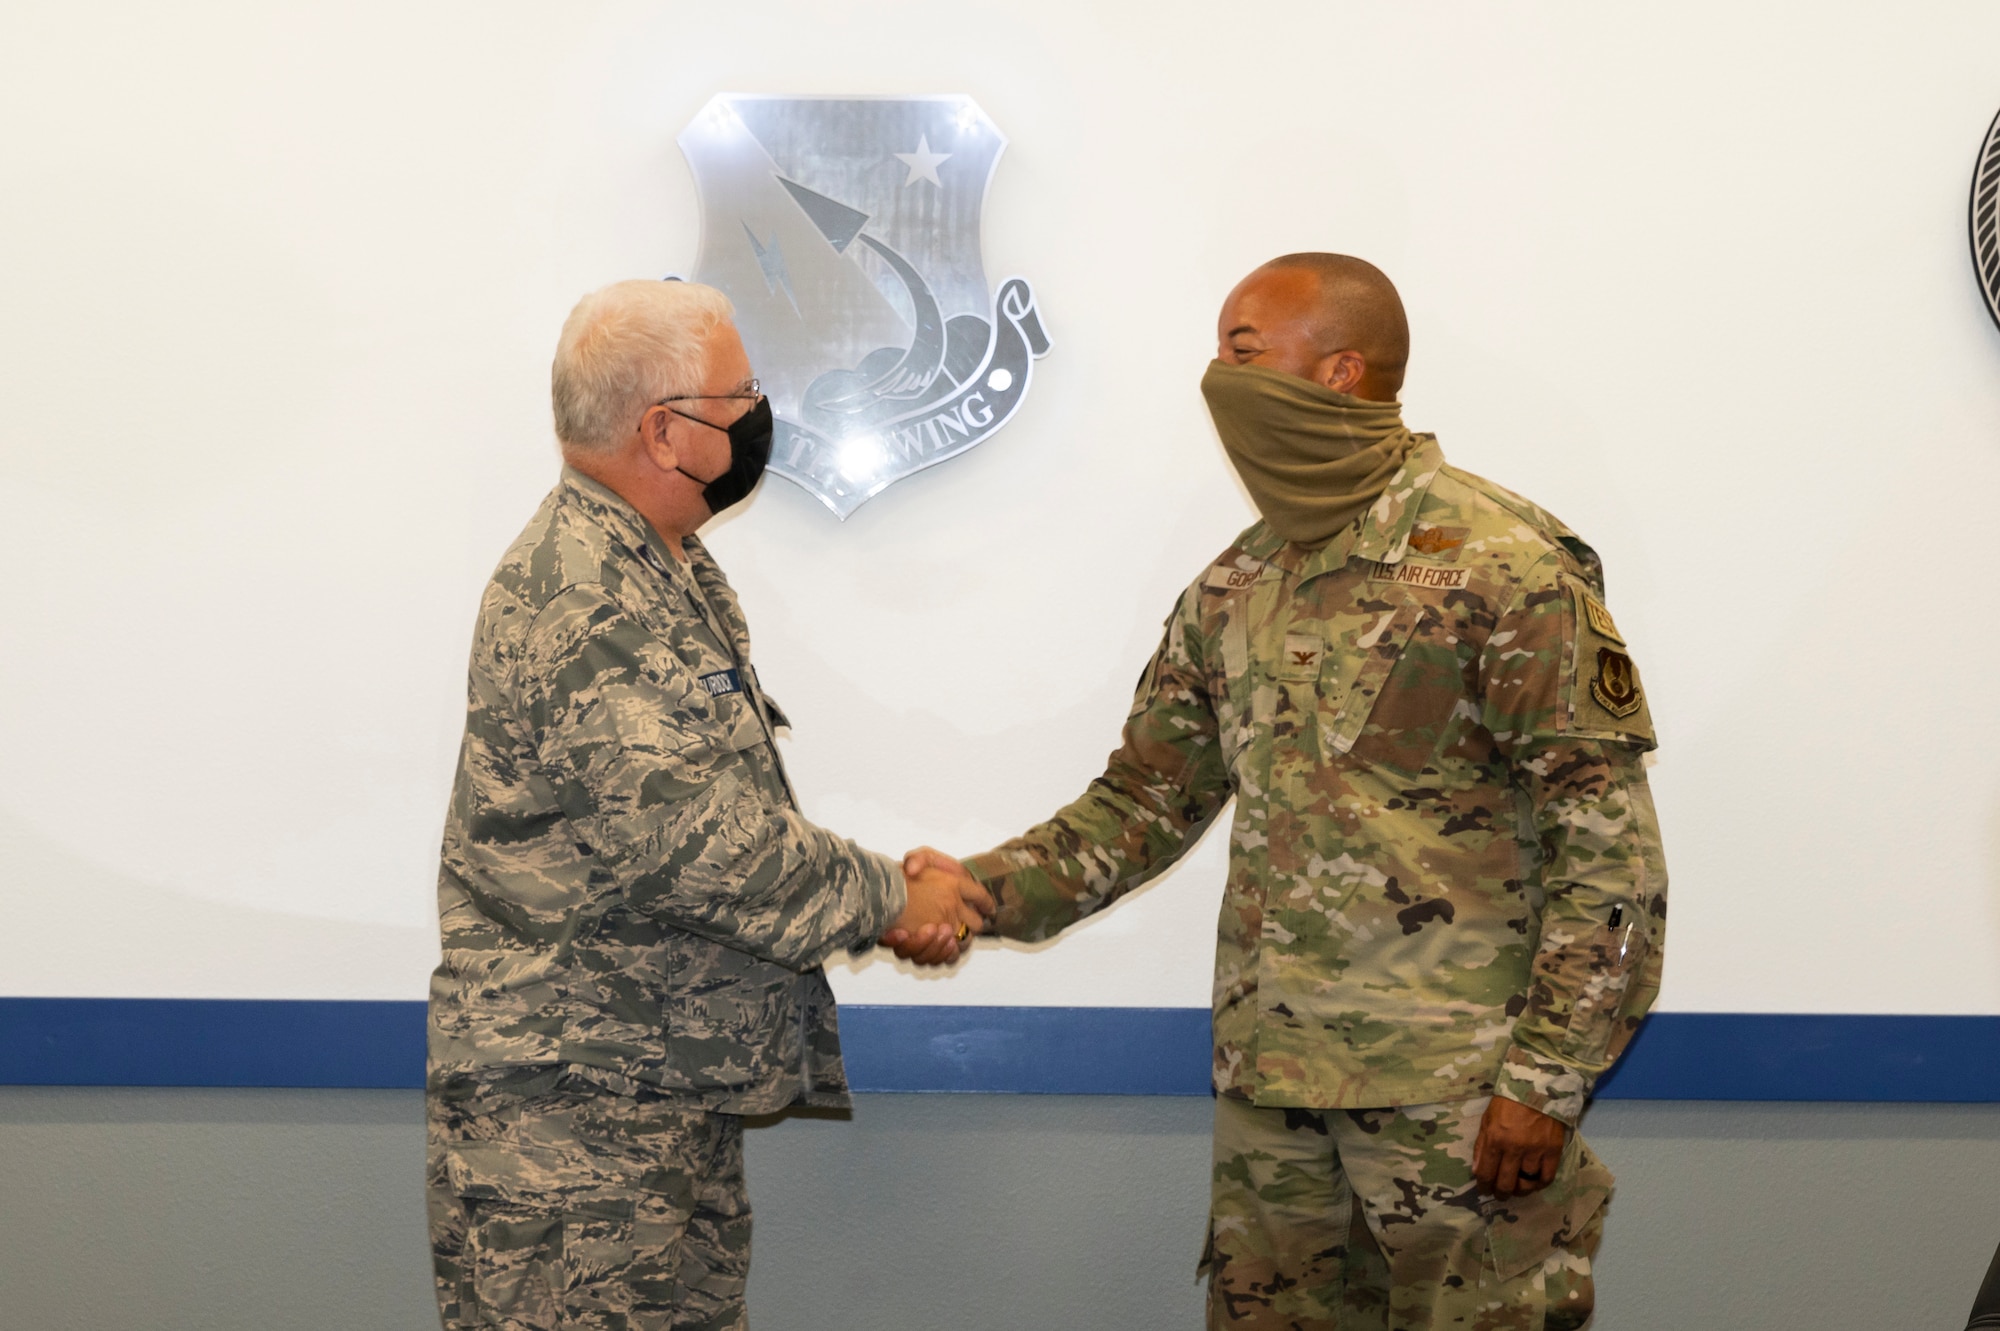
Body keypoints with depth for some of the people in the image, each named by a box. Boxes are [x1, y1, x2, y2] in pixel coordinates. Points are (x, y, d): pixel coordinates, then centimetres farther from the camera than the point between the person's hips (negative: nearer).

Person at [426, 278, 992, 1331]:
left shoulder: (672, 575, 16)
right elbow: (689, 837, -24)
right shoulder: (581, 595, -19)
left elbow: (734, 812, 20)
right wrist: (886, 899, -11)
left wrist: (885, 899, 5)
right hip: (566, 1107, -10)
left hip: (682, 1093, 10)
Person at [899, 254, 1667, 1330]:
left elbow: (1608, 845, -12)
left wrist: (1549, 1076, -16)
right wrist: (986, 889, 0)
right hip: (1267, 1080, 6)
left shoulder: (1501, 564, -10)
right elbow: (1147, 798, 15)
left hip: (1455, 1086, -6)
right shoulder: (1236, 588, 11)